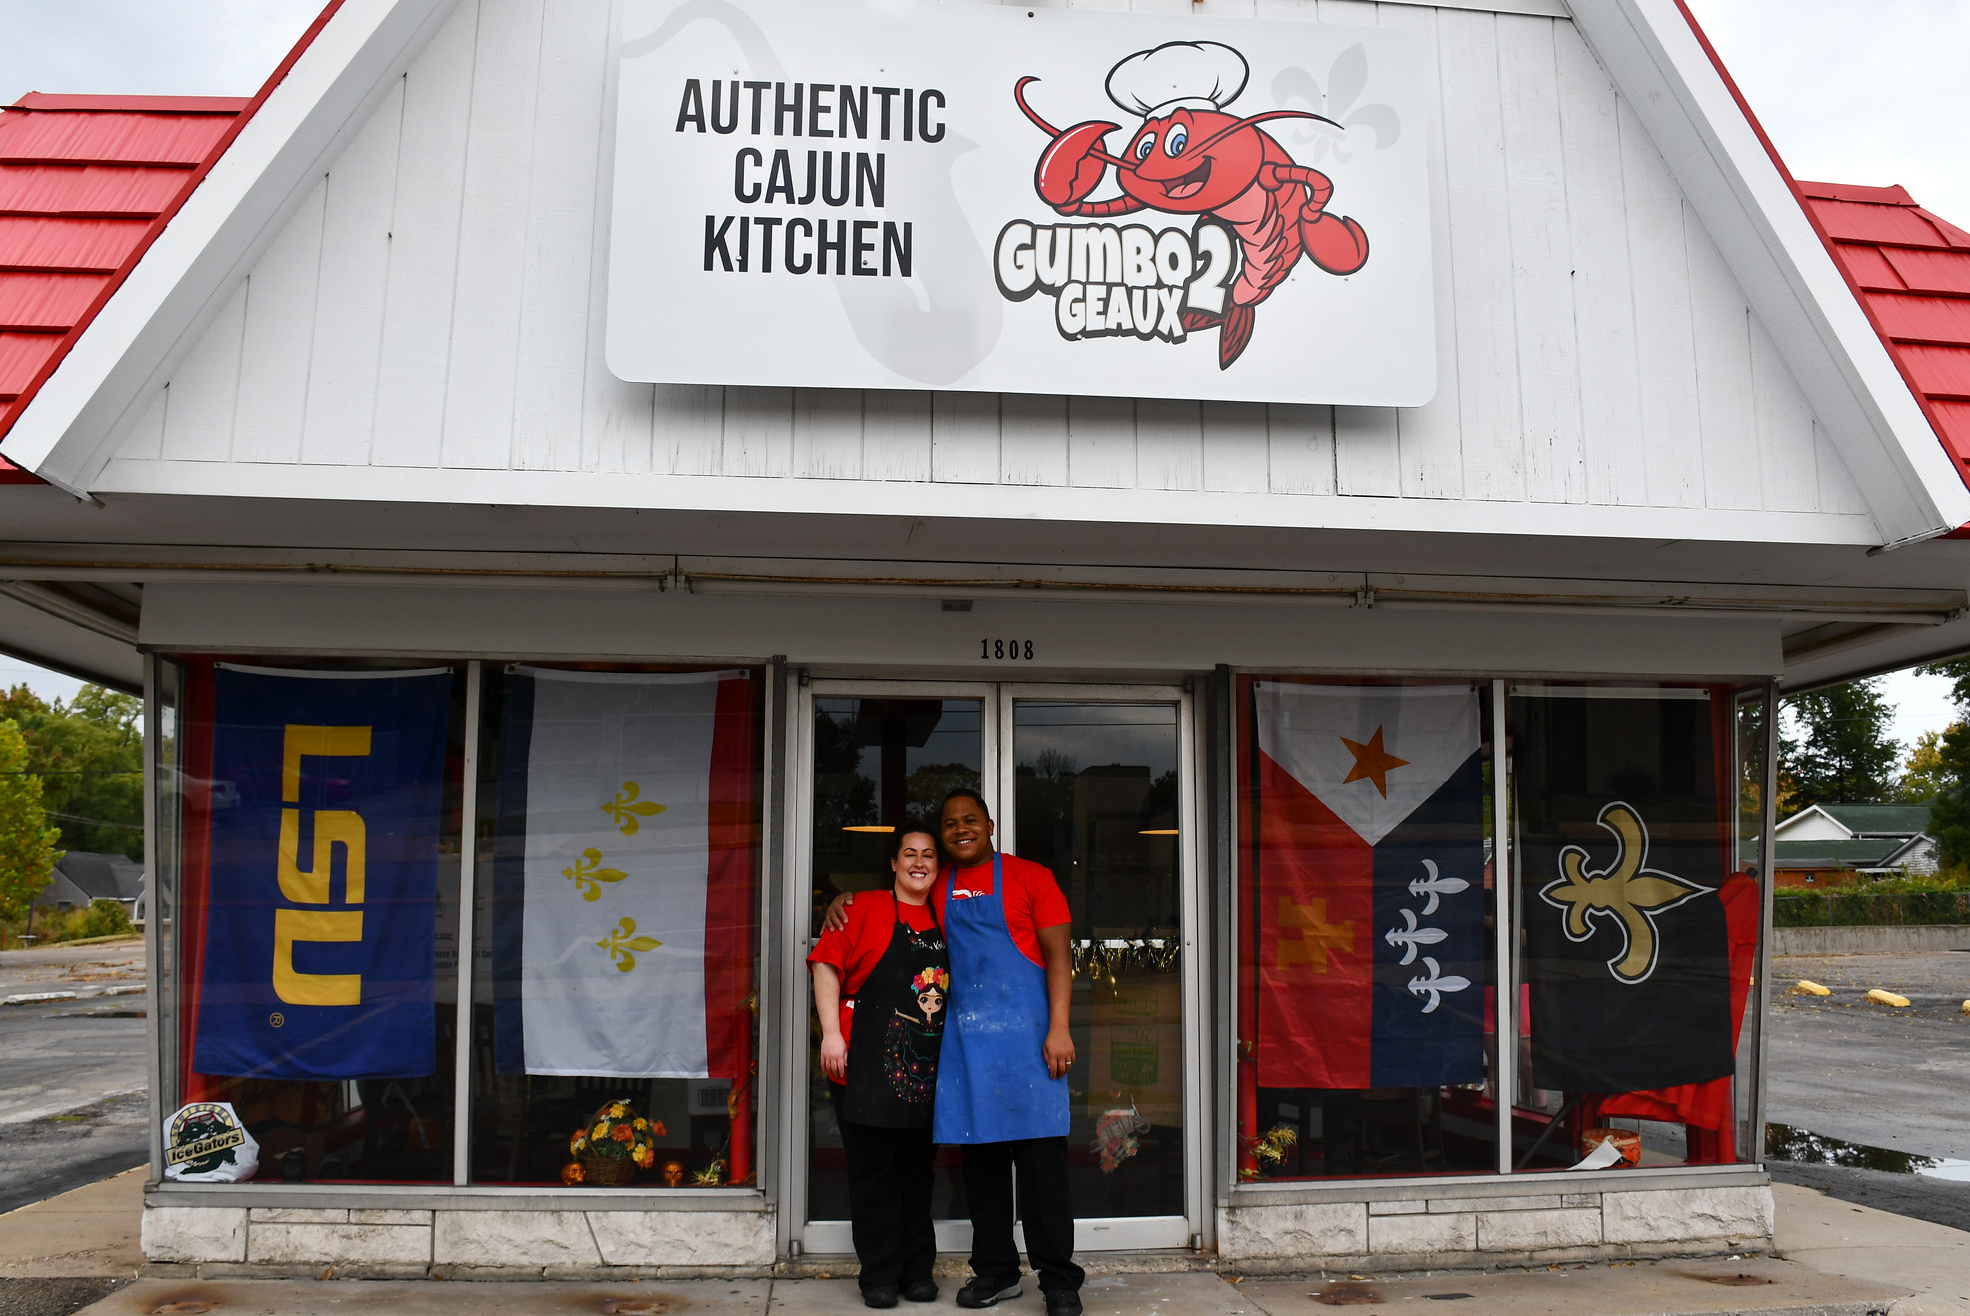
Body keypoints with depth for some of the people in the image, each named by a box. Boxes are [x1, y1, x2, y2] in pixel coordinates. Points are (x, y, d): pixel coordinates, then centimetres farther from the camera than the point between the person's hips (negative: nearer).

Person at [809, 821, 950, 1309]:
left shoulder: (941, 921, 14)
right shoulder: (867, 908, -1)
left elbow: (955, 988, 23)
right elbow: (827, 964, -6)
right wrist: (831, 1032, -15)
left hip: (925, 1069, 5)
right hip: (868, 1066, -5)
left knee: (917, 1169, 11)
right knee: (873, 1170, 2)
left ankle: (918, 1269, 22)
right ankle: (879, 1274, 12)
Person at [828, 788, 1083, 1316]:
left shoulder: (1029, 876, 1)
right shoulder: (937, 889, 13)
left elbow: (1059, 956, -3)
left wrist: (1059, 1029, -12)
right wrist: (845, 901, 10)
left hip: (1024, 1033, -4)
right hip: (963, 1037, 4)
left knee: (1041, 1158, -4)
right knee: (981, 1158, 8)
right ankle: (996, 1272, 20)